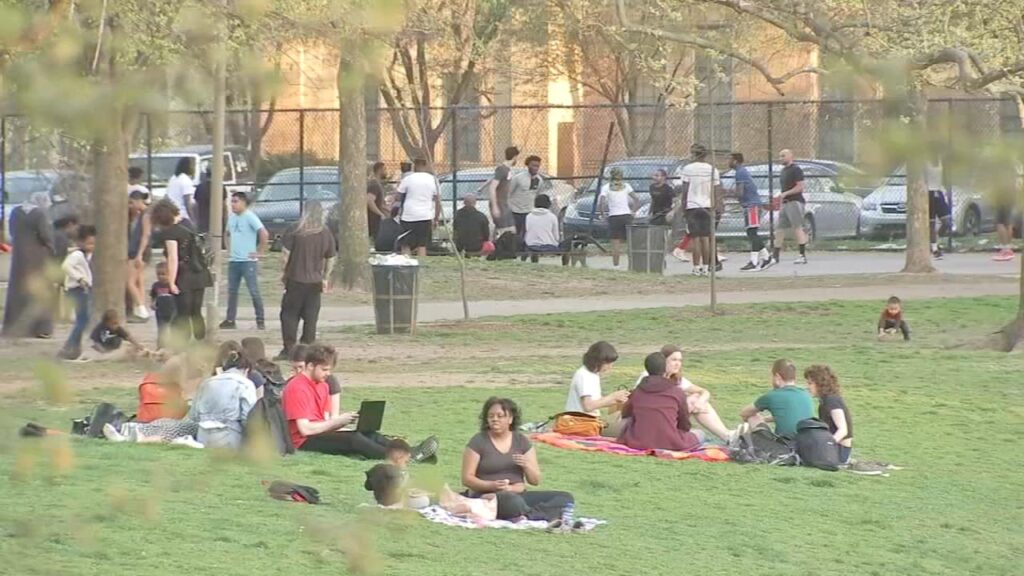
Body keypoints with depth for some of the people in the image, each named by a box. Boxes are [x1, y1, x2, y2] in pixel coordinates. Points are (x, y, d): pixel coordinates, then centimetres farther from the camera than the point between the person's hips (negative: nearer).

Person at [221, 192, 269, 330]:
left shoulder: (250, 217, -12)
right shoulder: (231, 217, 12)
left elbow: (264, 234, -20)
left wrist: (260, 251, -15)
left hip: (248, 261, -7)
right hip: (233, 261, 7)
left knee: (254, 292, -5)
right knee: (232, 291, 9)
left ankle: (260, 321, -1)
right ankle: (230, 320, 15)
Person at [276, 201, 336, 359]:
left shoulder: (297, 231, -9)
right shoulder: (326, 234, 1)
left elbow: (286, 253, -8)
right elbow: (331, 259, 6)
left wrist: (284, 272, 5)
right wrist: (326, 278, 15)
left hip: (295, 280, -3)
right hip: (315, 281, 3)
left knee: (289, 314, 5)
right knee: (311, 317, 7)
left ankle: (288, 349, 1)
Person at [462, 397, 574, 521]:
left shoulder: (522, 441, 10)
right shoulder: (478, 442, 0)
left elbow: (535, 481, 11)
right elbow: (467, 478, -3)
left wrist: (527, 465, -11)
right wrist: (491, 485, -20)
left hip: (519, 495, 5)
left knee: (565, 498, -14)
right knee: (512, 501, -41)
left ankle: (528, 515, -33)